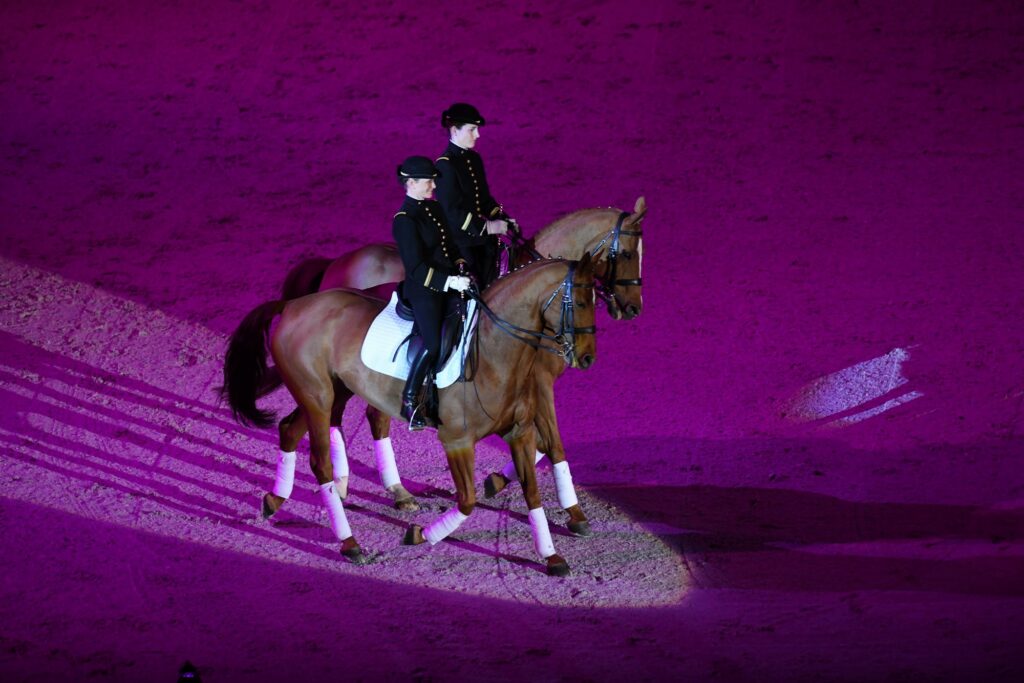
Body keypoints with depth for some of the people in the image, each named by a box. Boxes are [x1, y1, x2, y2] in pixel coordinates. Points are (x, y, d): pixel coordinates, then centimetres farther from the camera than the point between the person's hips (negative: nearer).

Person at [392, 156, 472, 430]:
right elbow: (417, 268, -18)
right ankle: (409, 402, -5)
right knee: (433, 344, -18)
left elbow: (451, 243, 20)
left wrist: (461, 264, 1)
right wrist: (449, 281, -25)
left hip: (448, 282, 9)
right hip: (423, 289, -9)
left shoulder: (435, 208, 11)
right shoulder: (404, 220, -14)